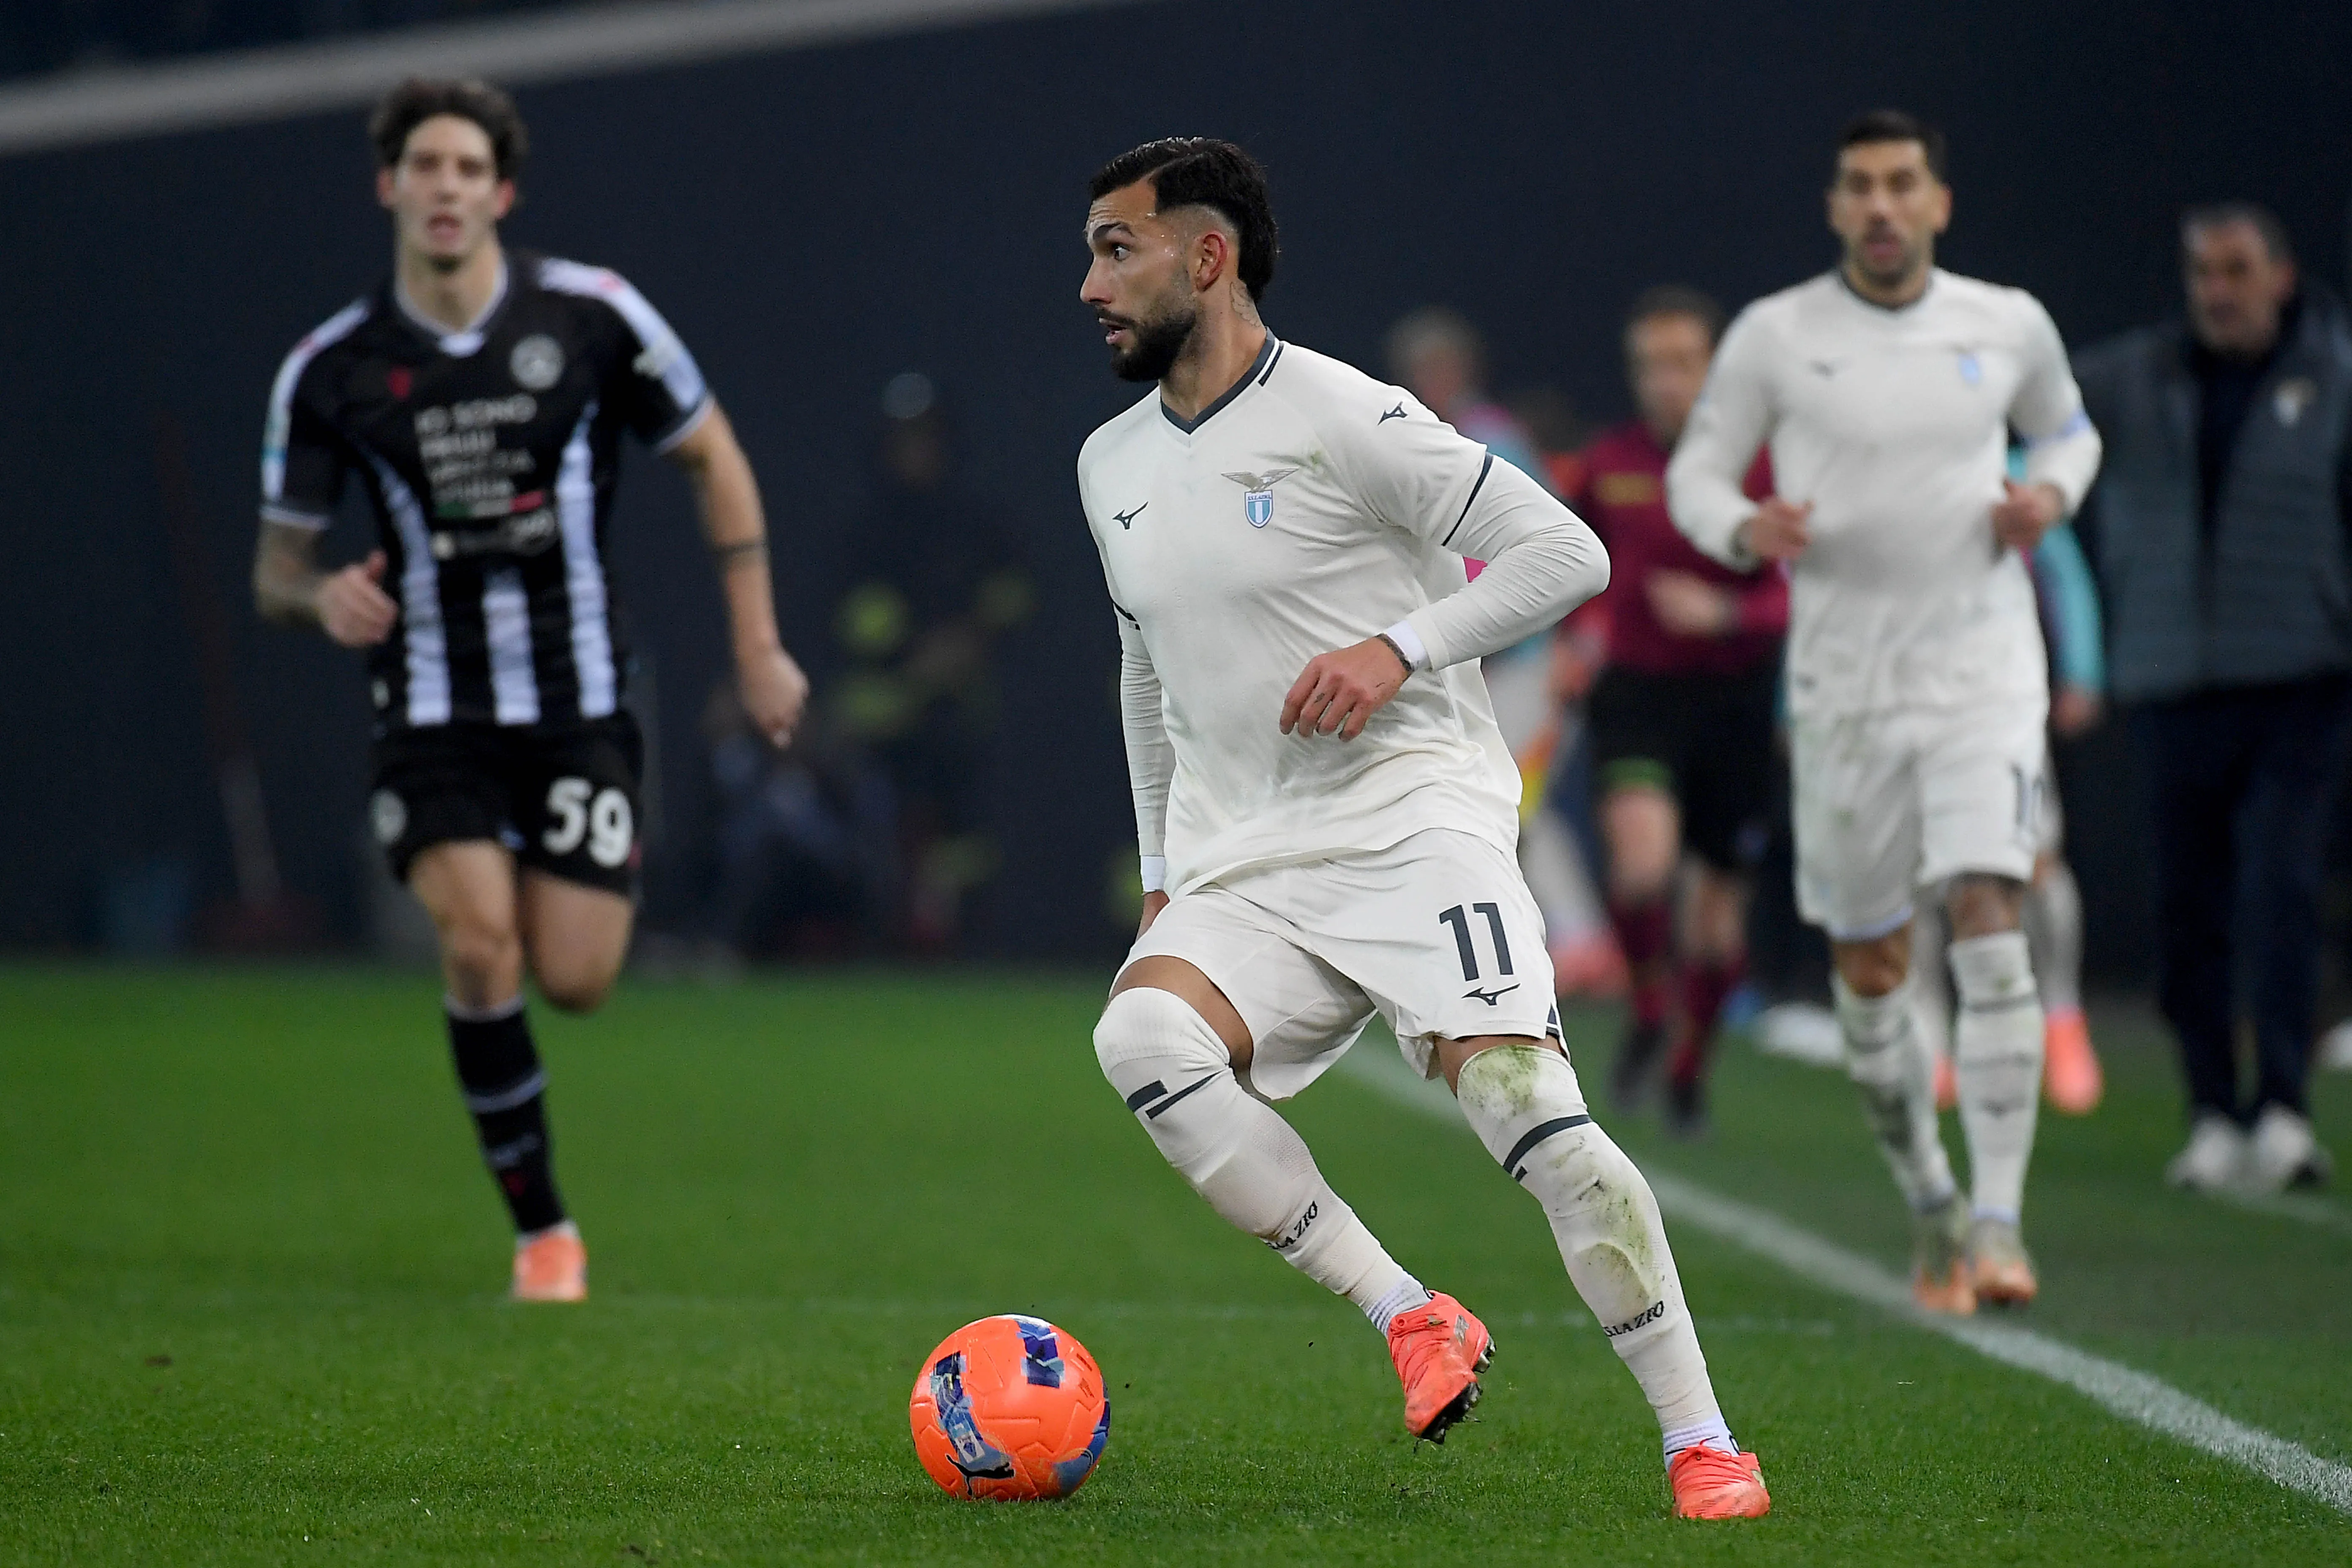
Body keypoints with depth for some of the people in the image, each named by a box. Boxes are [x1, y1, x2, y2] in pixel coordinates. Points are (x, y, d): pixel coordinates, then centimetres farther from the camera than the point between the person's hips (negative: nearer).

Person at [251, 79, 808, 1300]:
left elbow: (710, 458, 6)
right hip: (433, 705, 0)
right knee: (480, 947, -20)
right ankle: (542, 1230, -3)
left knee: (574, 981, -6)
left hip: (578, 698, 0)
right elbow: (277, 565, 5)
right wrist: (322, 595, -20)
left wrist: (758, 646, 3)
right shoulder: (330, 372, -5)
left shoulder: (592, 317, -7)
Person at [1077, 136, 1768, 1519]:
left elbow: (1567, 551, -8)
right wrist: (1164, 875, 25)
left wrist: (1398, 649, -18)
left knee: (1525, 1105, -23)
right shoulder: (1112, 465, 16)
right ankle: (1410, 1318, -20)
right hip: (1244, 872, 6)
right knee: (1142, 1034, -26)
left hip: (1415, 821, -6)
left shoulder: (1341, 417, -6)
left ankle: (1701, 1440, -12)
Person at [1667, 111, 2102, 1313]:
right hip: (1843, 682, 1)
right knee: (1867, 965, 6)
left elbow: (2064, 428, 22)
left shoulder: (2007, 325, 4)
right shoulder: (1775, 335, 0)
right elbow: (1695, 472, 6)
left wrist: (2049, 492, 0)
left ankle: (1998, 1222, -19)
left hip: (1983, 667, -1)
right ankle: (1929, 1204, 28)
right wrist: (1745, 527, -16)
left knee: (1989, 922, -18)